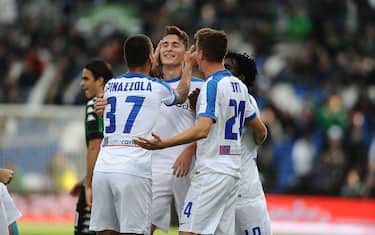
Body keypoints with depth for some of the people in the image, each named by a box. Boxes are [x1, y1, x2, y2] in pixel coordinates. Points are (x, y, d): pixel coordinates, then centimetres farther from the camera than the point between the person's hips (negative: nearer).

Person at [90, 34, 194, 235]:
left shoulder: (110, 86, 15)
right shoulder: (156, 88, 4)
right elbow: (181, 96, 28)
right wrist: (188, 67, 45)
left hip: (103, 167, 5)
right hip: (134, 171, -5)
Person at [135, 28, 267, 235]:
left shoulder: (212, 85, -12)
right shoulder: (239, 86, 14)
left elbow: (202, 130, -26)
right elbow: (261, 130, 22)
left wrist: (163, 144, -35)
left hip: (211, 171, -9)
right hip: (233, 171, 9)